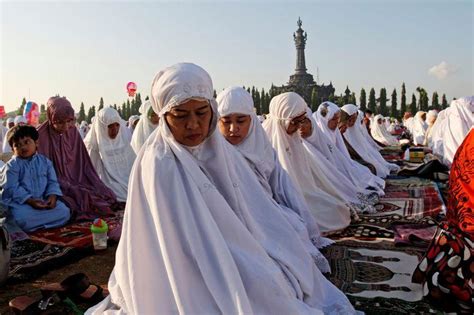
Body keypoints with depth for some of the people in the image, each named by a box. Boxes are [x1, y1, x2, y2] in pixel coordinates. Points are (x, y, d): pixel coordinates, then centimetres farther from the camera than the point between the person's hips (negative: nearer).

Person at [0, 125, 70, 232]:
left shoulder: (45, 161, 8)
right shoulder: (12, 166, -3)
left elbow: (52, 182, 8)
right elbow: (12, 188, -11)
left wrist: (52, 196, -13)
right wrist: (30, 201, -23)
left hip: (43, 201, 4)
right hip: (20, 202, -4)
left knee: (64, 211, -17)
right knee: (21, 218, -36)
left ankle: (32, 225, -13)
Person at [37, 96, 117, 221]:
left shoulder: (72, 132, 3)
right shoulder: (41, 135, -13)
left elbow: (83, 164, 8)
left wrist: (98, 186, -1)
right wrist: (71, 189, -19)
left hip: (76, 183, 6)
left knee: (107, 196, -9)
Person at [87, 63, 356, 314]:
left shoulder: (220, 150, 1)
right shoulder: (159, 166, -18)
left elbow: (256, 214, 2)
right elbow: (189, 247, -21)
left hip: (240, 258, 6)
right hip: (191, 279, -6)